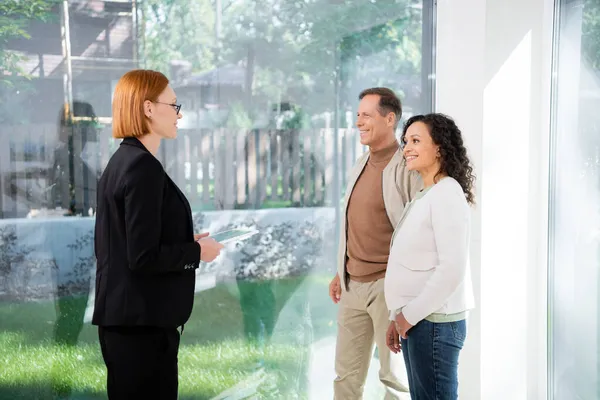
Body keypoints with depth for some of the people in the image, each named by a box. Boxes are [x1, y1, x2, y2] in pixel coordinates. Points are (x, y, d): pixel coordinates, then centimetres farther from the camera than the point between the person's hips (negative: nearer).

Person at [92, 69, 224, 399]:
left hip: (124, 317, 10)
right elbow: (143, 257, -22)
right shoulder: (143, 167, -19)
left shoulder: (121, 161, 11)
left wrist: (187, 242, 10)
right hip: (141, 322, -10)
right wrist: (197, 251, -9)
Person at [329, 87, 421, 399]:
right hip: (353, 285, 8)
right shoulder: (360, 166, 12)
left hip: (387, 285, -8)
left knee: (395, 375, 4)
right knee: (347, 373, 14)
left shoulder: (406, 168, -13)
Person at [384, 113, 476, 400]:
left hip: (434, 323, -9)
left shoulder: (447, 194, -13)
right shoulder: (423, 196, 15)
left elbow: (452, 269, -21)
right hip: (417, 321, 9)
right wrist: (399, 316, 13)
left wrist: (411, 315, -15)